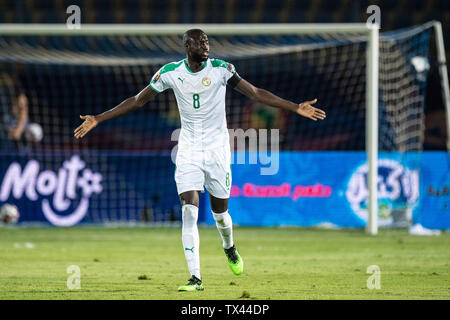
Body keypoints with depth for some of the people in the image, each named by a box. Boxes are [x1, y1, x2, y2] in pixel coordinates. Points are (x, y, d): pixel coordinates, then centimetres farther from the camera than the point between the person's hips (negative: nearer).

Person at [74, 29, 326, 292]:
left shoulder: (220, 69, -8)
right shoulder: (170, 73, -5)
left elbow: (254, 93, -6)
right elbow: (138, 100, 2)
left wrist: (295, 107, -11)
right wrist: (98, 119, -1)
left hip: (217, 149, 0)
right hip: (189, 151, 0)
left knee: (220, 211, 7)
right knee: (189, 212, -13)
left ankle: (229, 247, 44)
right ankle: (195, 278, -11)